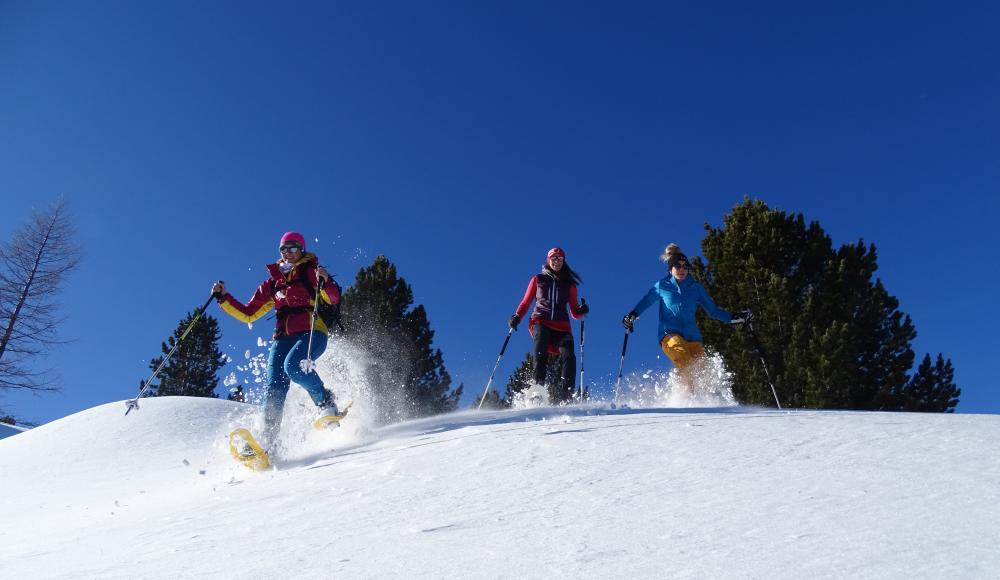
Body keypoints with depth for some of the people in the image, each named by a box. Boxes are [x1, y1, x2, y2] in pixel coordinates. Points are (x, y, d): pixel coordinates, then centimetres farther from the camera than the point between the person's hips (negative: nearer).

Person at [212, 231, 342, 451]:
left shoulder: (310, 271, 11)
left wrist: (325, 281, -23)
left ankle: (326, 403, -12)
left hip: (312, 332, -4)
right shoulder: (272, 283, 23)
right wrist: (223, 298, 16)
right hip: (283, 337, 4)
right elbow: (248, 314, 25)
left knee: (292, 365, -32)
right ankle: (268, 439, -20)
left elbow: (334, 299, -4)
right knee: (275, 386, -15)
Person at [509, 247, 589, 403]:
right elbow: (526, 302, 16)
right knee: (540, 351, -31)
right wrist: (516, 317, -2)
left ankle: (565, 394, -31)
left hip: (561, 326, 1)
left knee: (568, 356, -24)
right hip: (540, 321, -1)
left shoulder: (569, 284, 21)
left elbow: (575, 312, 18)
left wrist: (582, 311, -5)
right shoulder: (538, 279, 19)